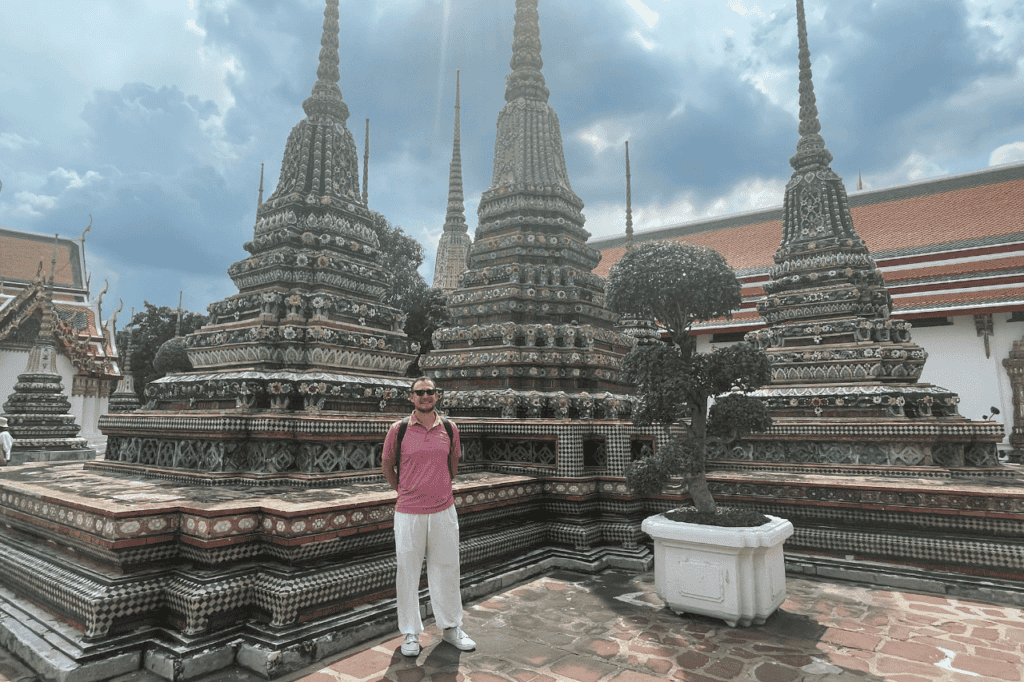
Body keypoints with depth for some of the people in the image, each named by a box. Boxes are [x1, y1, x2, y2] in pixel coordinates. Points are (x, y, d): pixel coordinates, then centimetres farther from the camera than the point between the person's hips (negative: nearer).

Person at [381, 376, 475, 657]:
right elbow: (386, 466, 8)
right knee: (408, 572, 7)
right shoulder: (398, 430, -5)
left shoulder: (450, 428, 2)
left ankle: (450, 628, 29)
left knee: (447, 569, 11)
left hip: (444, 511, 2)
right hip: (408, 513, -2)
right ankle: (410, 633, 25)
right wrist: (404, 493, 10)